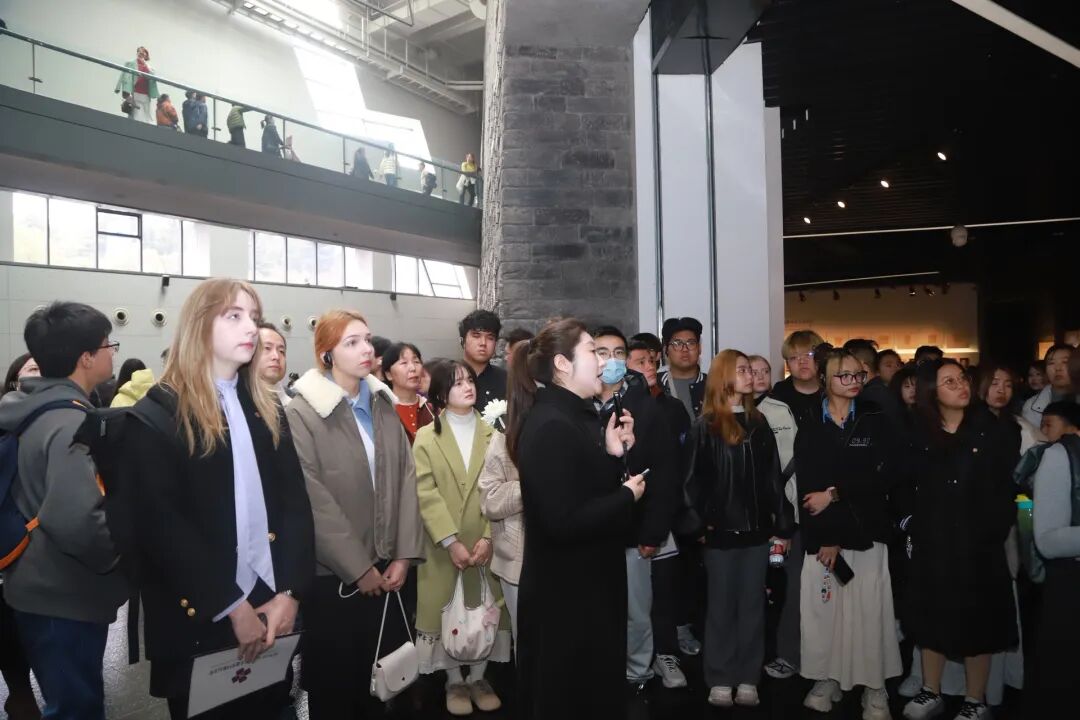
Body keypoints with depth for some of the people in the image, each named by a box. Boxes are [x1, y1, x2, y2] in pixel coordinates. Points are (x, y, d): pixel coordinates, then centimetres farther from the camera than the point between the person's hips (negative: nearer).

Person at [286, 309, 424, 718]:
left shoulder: (384, 404, 7)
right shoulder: (302, 413, -9)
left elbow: (406, 479, 3)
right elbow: (314, 501, -14)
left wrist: (405, 556, -6)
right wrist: (359, 568, -13)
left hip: (392, 569, 5)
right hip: (335, 575, -4)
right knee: (336, 681, 11)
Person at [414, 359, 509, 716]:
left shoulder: (491, 435, 4)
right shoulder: (426, 437, 0)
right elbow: (426, 494, -8)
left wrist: (488, 537, -13)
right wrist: (451, 541, -16)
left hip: (486, 545, 2)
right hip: (444, 546, -1)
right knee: (446, 609, 5)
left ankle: (478, 677, 26)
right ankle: (454, 681, 24)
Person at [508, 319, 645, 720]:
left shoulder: (575, 416, 9)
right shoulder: (550, 425, -23)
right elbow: (563, 521, -30)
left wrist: (614, 455, -3)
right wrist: (627, 496, -17)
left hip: (588, 587, 10)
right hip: (564, 596, -10)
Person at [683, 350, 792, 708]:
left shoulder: (759, 423, 9)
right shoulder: (704, 426, -4)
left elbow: (773, 477, 8)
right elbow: (693, 481, -5)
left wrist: (782, 525, 4)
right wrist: (699, 525, -11)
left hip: (757, 528, 4)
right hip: (721, 530, -4)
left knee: (752, 605, 10)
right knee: (721, 605, 7)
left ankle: (748, 678, 20)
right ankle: (720, 679, 17)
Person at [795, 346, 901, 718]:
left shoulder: (877, 421, 5)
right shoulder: (809, 428, 5)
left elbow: (887, 475, -6)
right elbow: (805, 486, -4)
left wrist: (835, 493, -10)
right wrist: (824, 540, -13)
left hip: (866, 531, -1)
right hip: (821, 535, 1)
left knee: (868, 609, 0)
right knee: (823, 608, 3)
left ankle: (874, 688, 14)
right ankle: (828, 679, 20)